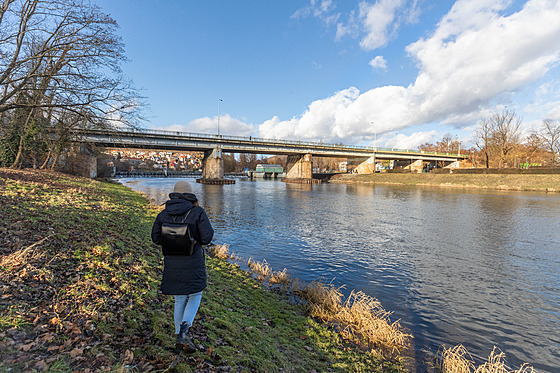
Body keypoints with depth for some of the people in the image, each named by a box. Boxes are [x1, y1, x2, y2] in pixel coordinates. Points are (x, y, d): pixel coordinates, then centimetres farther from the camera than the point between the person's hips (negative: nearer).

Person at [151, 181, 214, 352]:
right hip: (193, 264, -4)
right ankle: (183, 331, -1)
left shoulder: (163, 214, 0)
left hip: (172, 264, 4)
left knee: (180, 300, 20)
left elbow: (156, 238, 4)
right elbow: (207, 237, -15)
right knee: (195, 296, 17)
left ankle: (180, 337, 28)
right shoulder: (198, 212, -12)